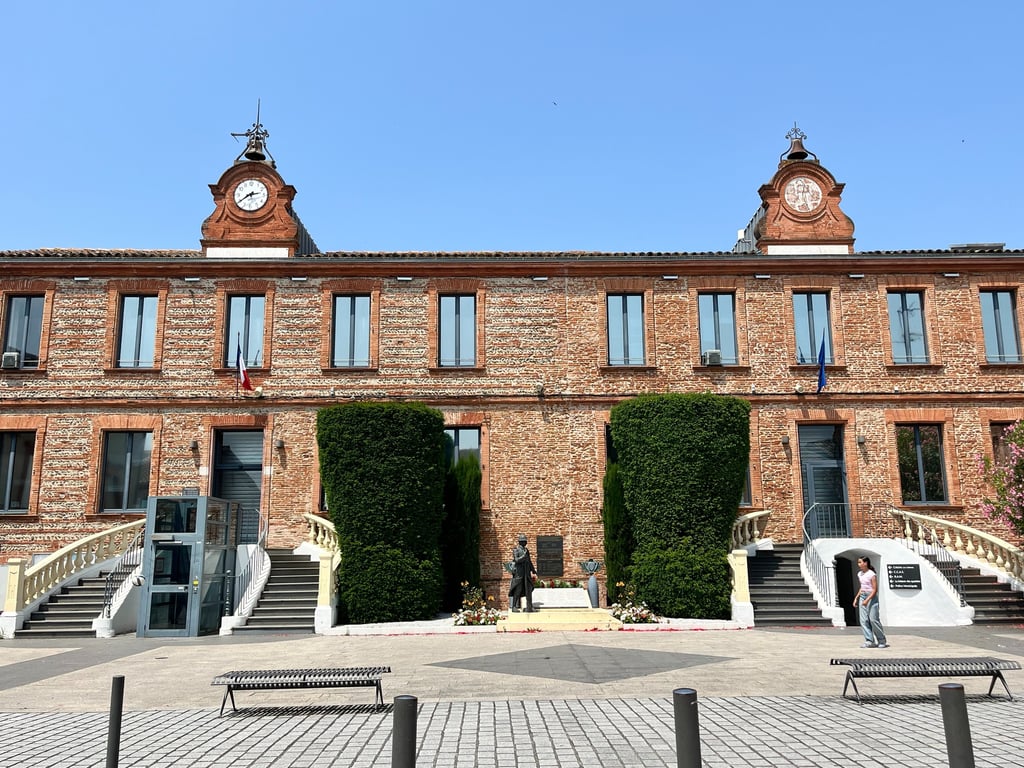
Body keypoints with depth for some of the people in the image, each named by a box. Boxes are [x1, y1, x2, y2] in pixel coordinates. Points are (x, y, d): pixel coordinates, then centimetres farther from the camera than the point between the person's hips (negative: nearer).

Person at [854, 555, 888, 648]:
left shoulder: (871, 575, -13)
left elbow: (875, 590, -14)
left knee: (873, 619, -6)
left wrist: (867, 600, -21)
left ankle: (882, 641, 9)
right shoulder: (860, 574, 11)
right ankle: (869, 641, 2)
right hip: (862, 597, 7)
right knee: (864, 620, 0)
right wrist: (856, 598, 15)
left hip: (871, 597, -7)